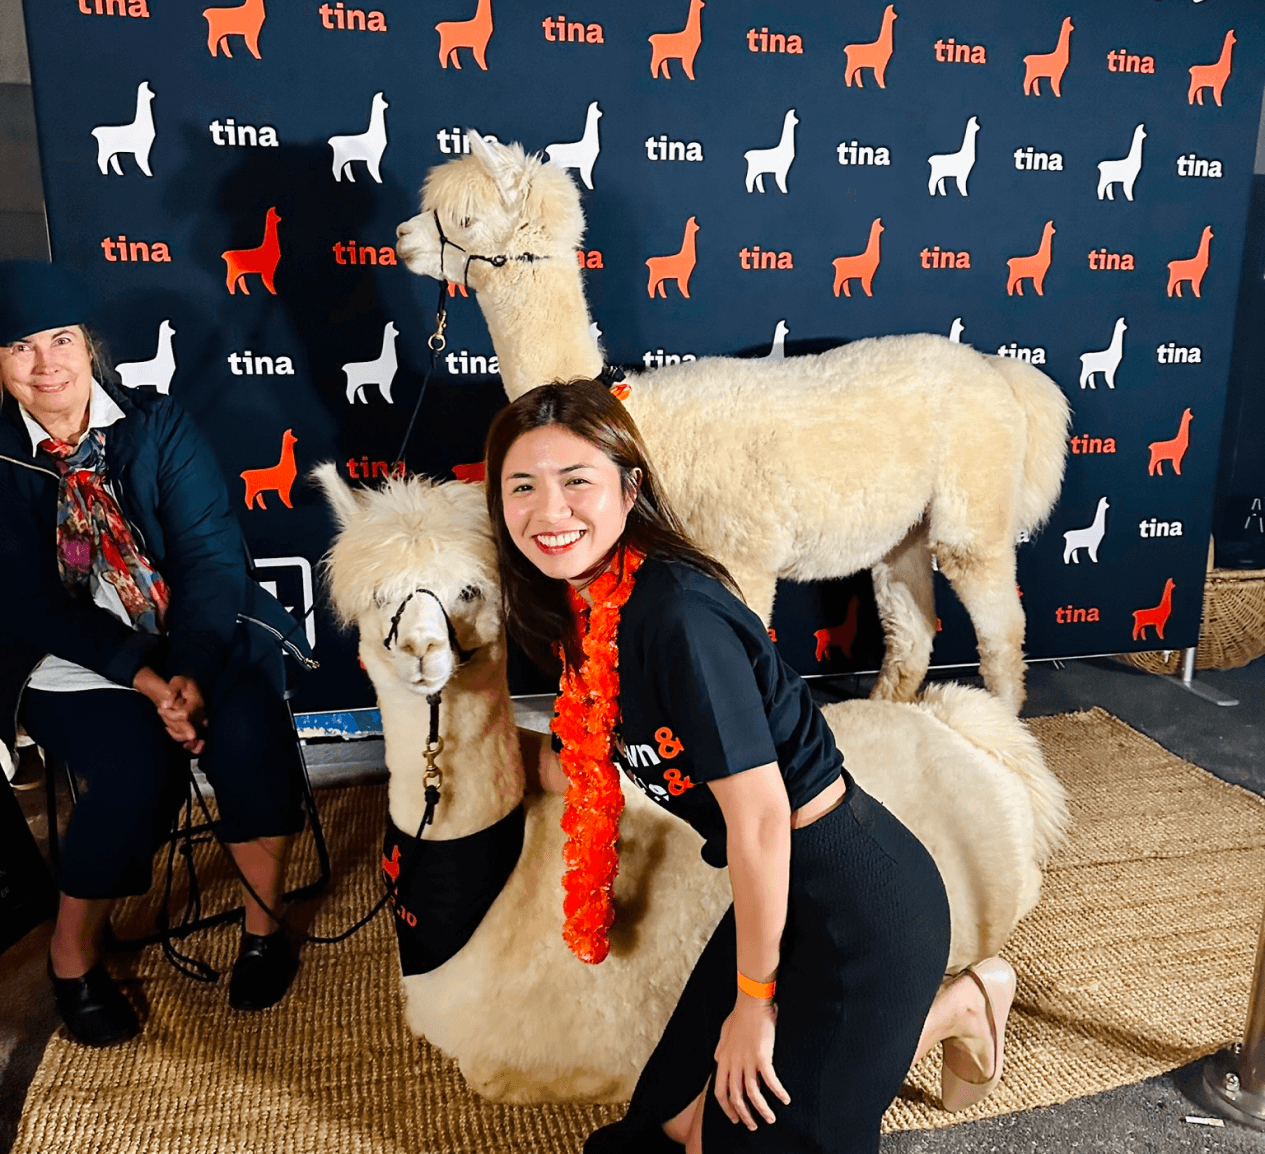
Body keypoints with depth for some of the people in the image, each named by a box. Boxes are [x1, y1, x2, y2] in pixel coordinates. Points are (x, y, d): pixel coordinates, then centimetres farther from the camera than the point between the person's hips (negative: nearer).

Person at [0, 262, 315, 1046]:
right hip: (76, 670, 0)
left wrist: (195, 673, -24)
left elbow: (211, 554, -9)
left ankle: (264, 928, -4)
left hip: (205, 642, 1)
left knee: (248, 735, -27)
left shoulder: (159, 426, -1)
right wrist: (145, 679, -21)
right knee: (137, 769, -27)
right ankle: (73, 956, 1)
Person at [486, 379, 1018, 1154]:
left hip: (858, 896, -8)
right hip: (781, 889, 9)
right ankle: (883, 1020, 30)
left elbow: (760, 817, -22)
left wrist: (753, 1000, -12)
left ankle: (961, 1005, 21)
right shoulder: (584, 609, 1)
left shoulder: (678, 611, -27)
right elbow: (573, 769, 13)